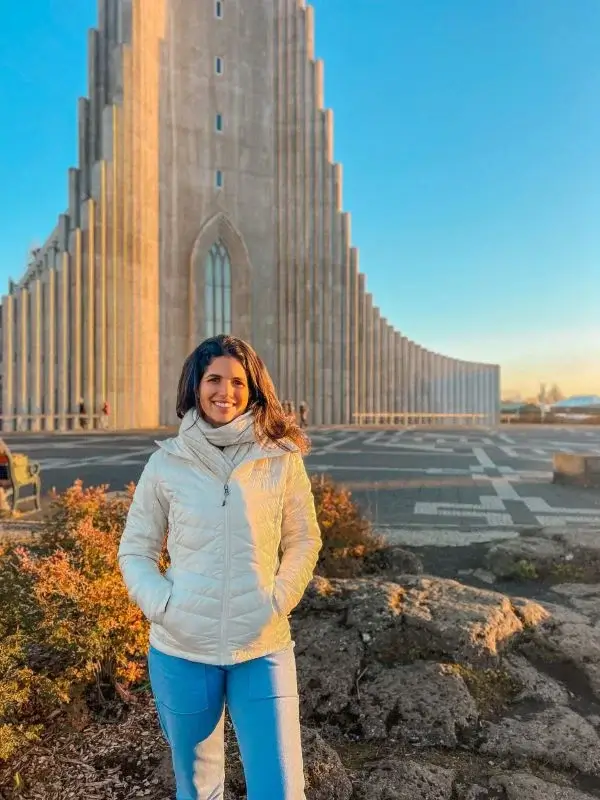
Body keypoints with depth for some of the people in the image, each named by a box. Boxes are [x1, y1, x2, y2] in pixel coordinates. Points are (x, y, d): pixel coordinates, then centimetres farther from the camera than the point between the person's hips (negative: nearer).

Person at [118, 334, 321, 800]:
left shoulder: (282, 460, -4)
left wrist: (279, 600, -7)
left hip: (263, 648, -1)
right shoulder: (166, 463, -4)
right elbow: (135, 550, 4)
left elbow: (304, 541, 5)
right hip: (181, 649, 1)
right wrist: (162, 605, -10)